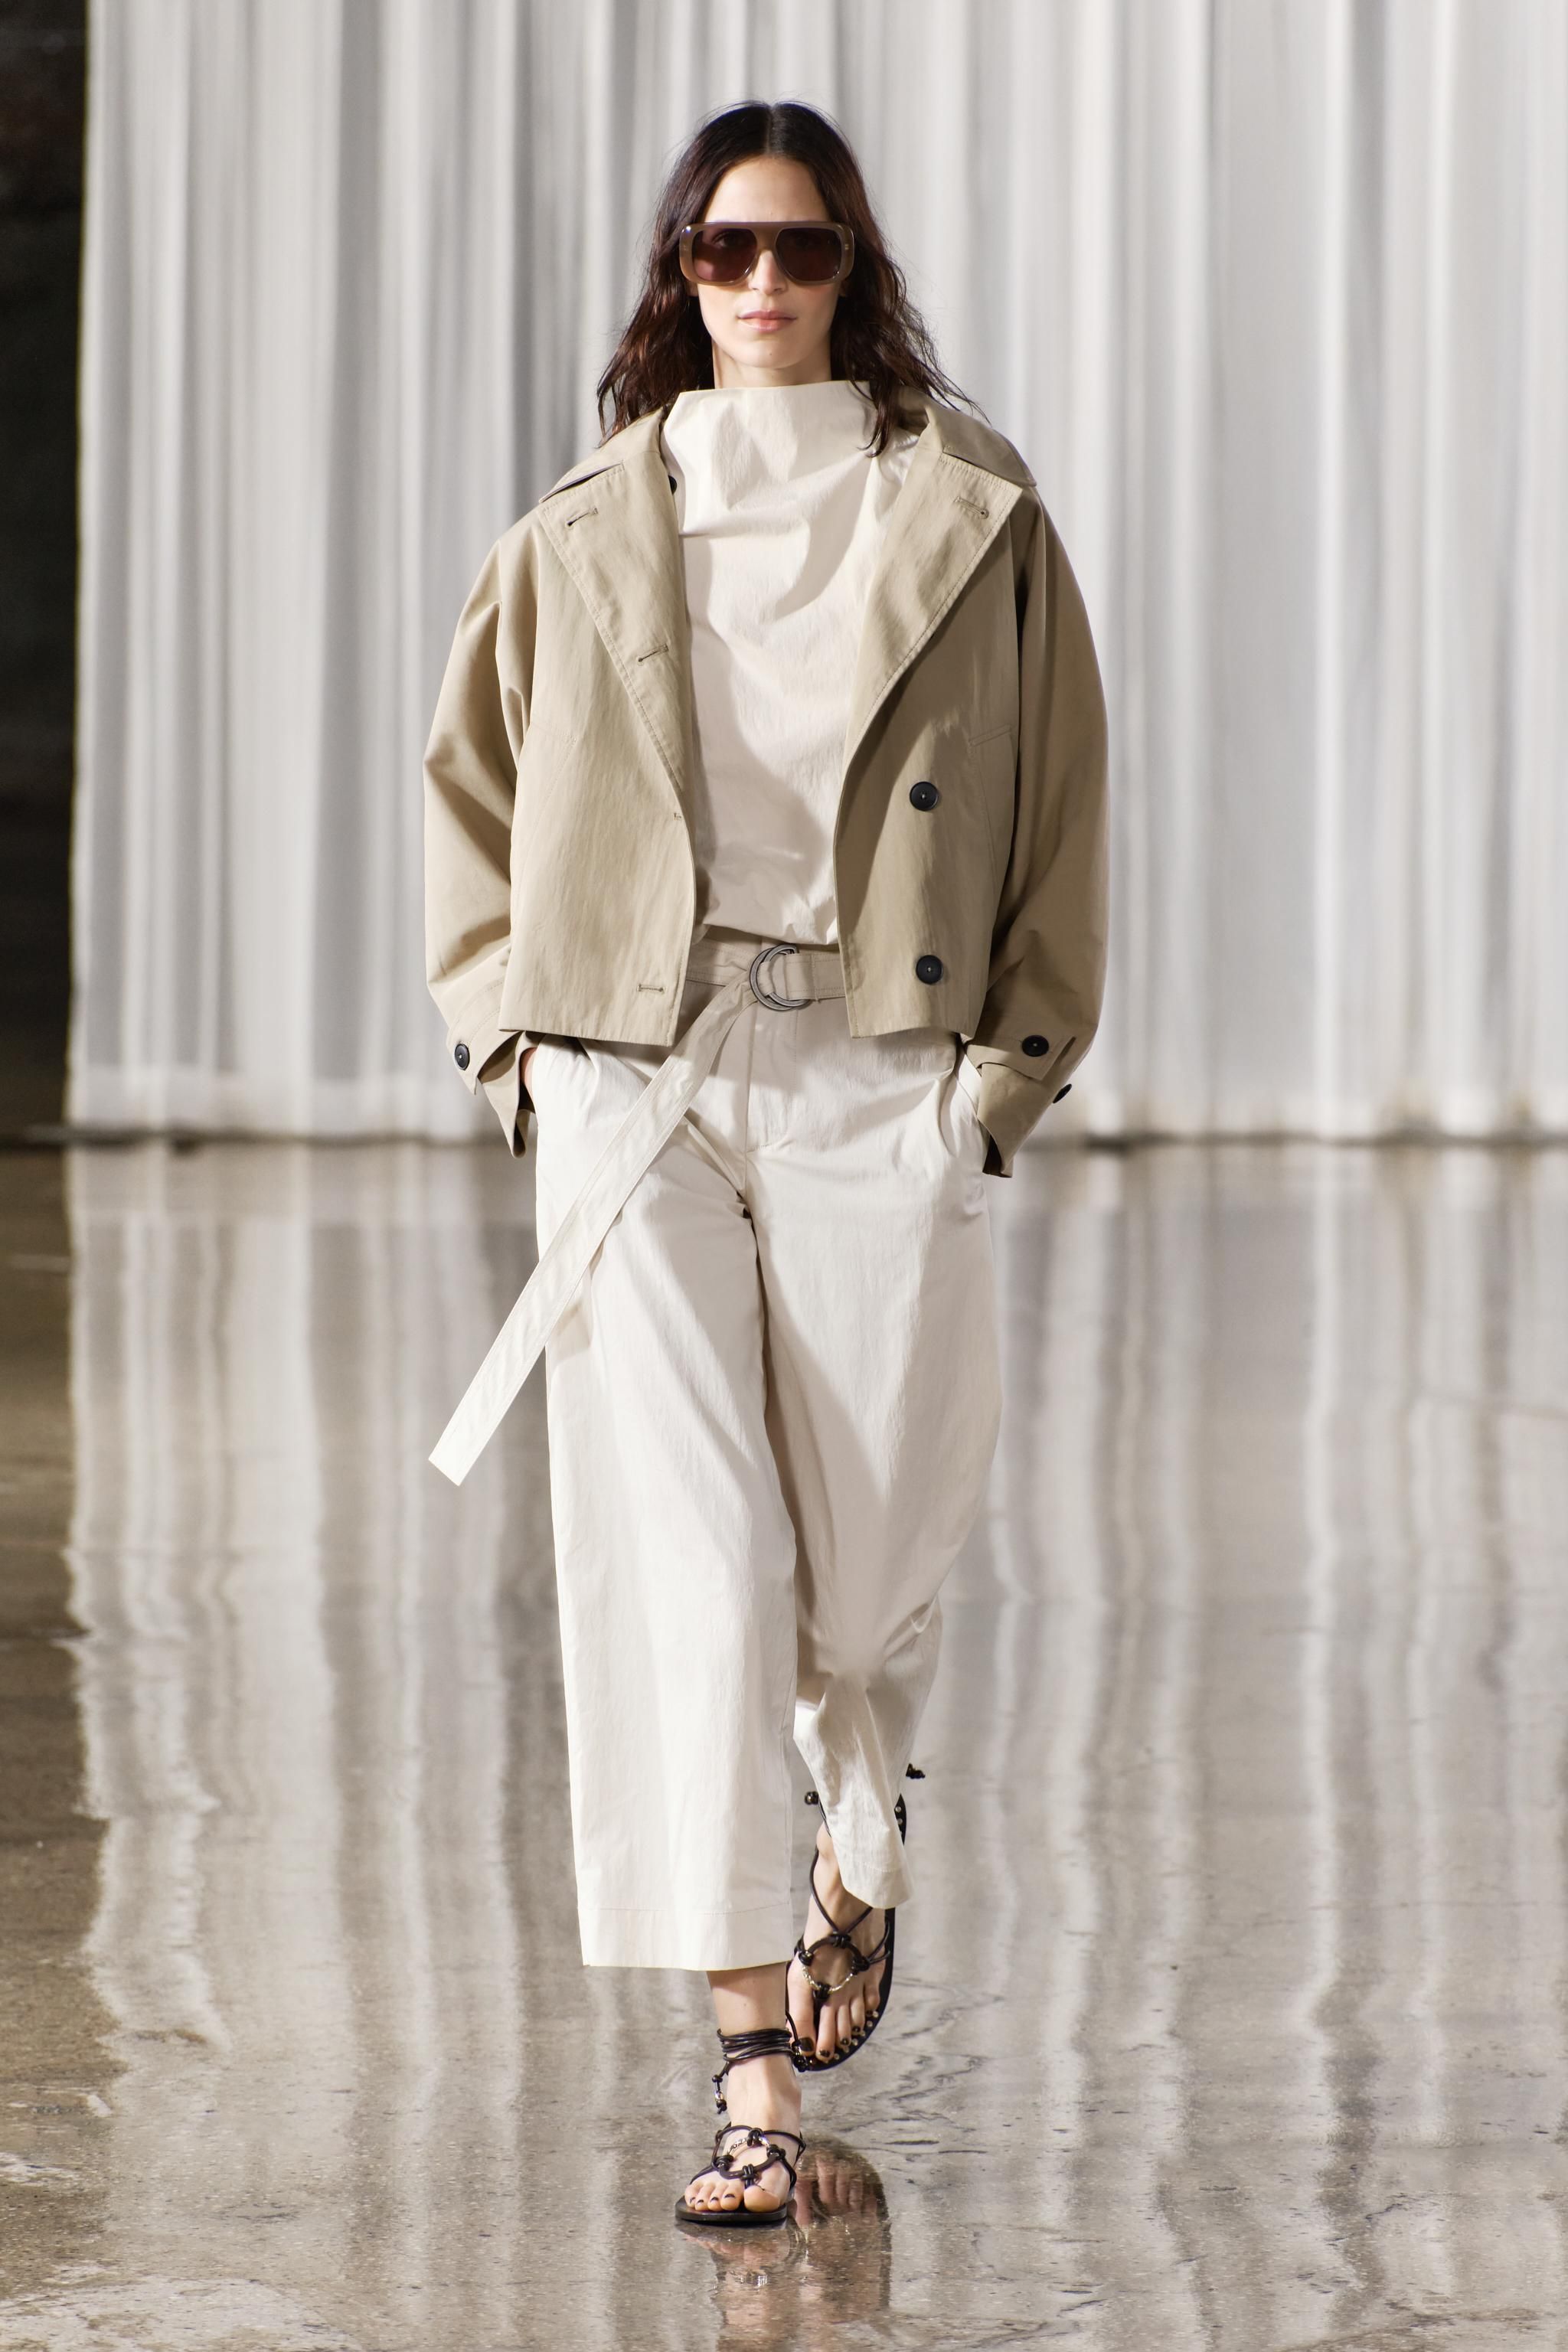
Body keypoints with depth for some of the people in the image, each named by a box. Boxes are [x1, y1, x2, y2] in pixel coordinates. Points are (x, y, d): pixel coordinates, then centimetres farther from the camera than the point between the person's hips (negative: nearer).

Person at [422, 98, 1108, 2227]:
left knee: (874, 1551, 3)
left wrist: (1012, 1061, -2)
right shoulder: (579, 536, 10)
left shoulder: (972, 519, 6)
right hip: (634, 1077, 1)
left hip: (879, 1077, -1)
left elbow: (1060, 804, 7)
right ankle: (754, 2056, -8)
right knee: (679, 1550, -9)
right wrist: (515, 1032, 7)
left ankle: (863, 1850, 39)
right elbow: (472, 788, 19)